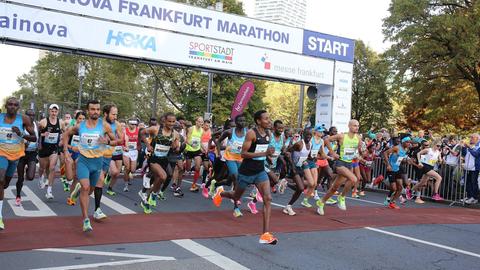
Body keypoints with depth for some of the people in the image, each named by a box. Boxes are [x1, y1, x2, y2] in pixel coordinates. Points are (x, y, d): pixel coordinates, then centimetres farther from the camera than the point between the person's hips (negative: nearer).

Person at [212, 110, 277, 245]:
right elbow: (243, 153, -23)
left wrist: (269, 153, 9)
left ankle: (266, 234, -15)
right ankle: (220, 192, 53)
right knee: (236, 197, 17)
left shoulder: (268, 133, 4)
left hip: (260, 171, 5)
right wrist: (264, 153, -29)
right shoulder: (251, 133, -18)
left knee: (267, 199, -14)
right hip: (246, 171, -5)